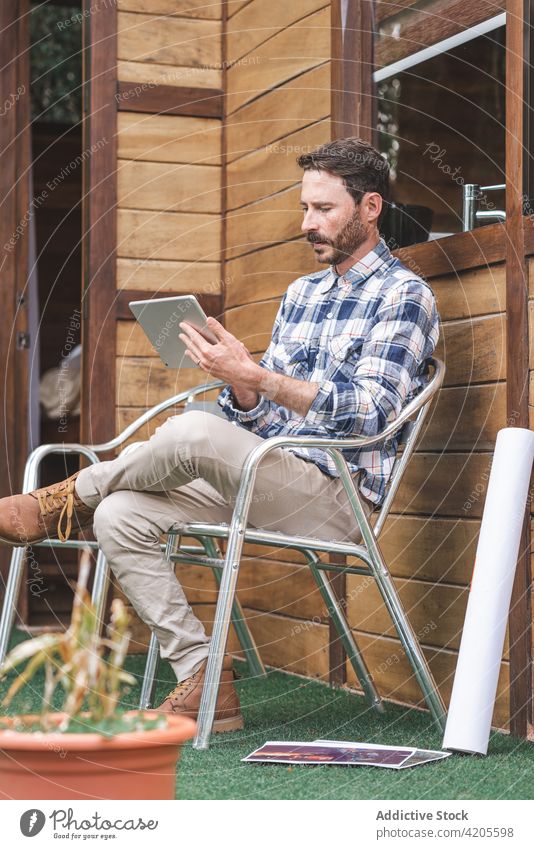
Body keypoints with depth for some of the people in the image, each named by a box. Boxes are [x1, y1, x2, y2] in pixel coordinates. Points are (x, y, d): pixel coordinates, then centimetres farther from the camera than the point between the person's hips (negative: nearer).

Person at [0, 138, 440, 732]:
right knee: (119, 517, -12)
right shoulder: (301, 293, 21)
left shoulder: (404, 296, -3)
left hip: (337, 494, -8)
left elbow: (371, 411, -16)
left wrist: (258, 377, -23)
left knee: (194, 432, -32)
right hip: (267, 479, 8)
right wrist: (243, 391, -7)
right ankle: (202, 683, -12)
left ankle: (68, 499, -5)